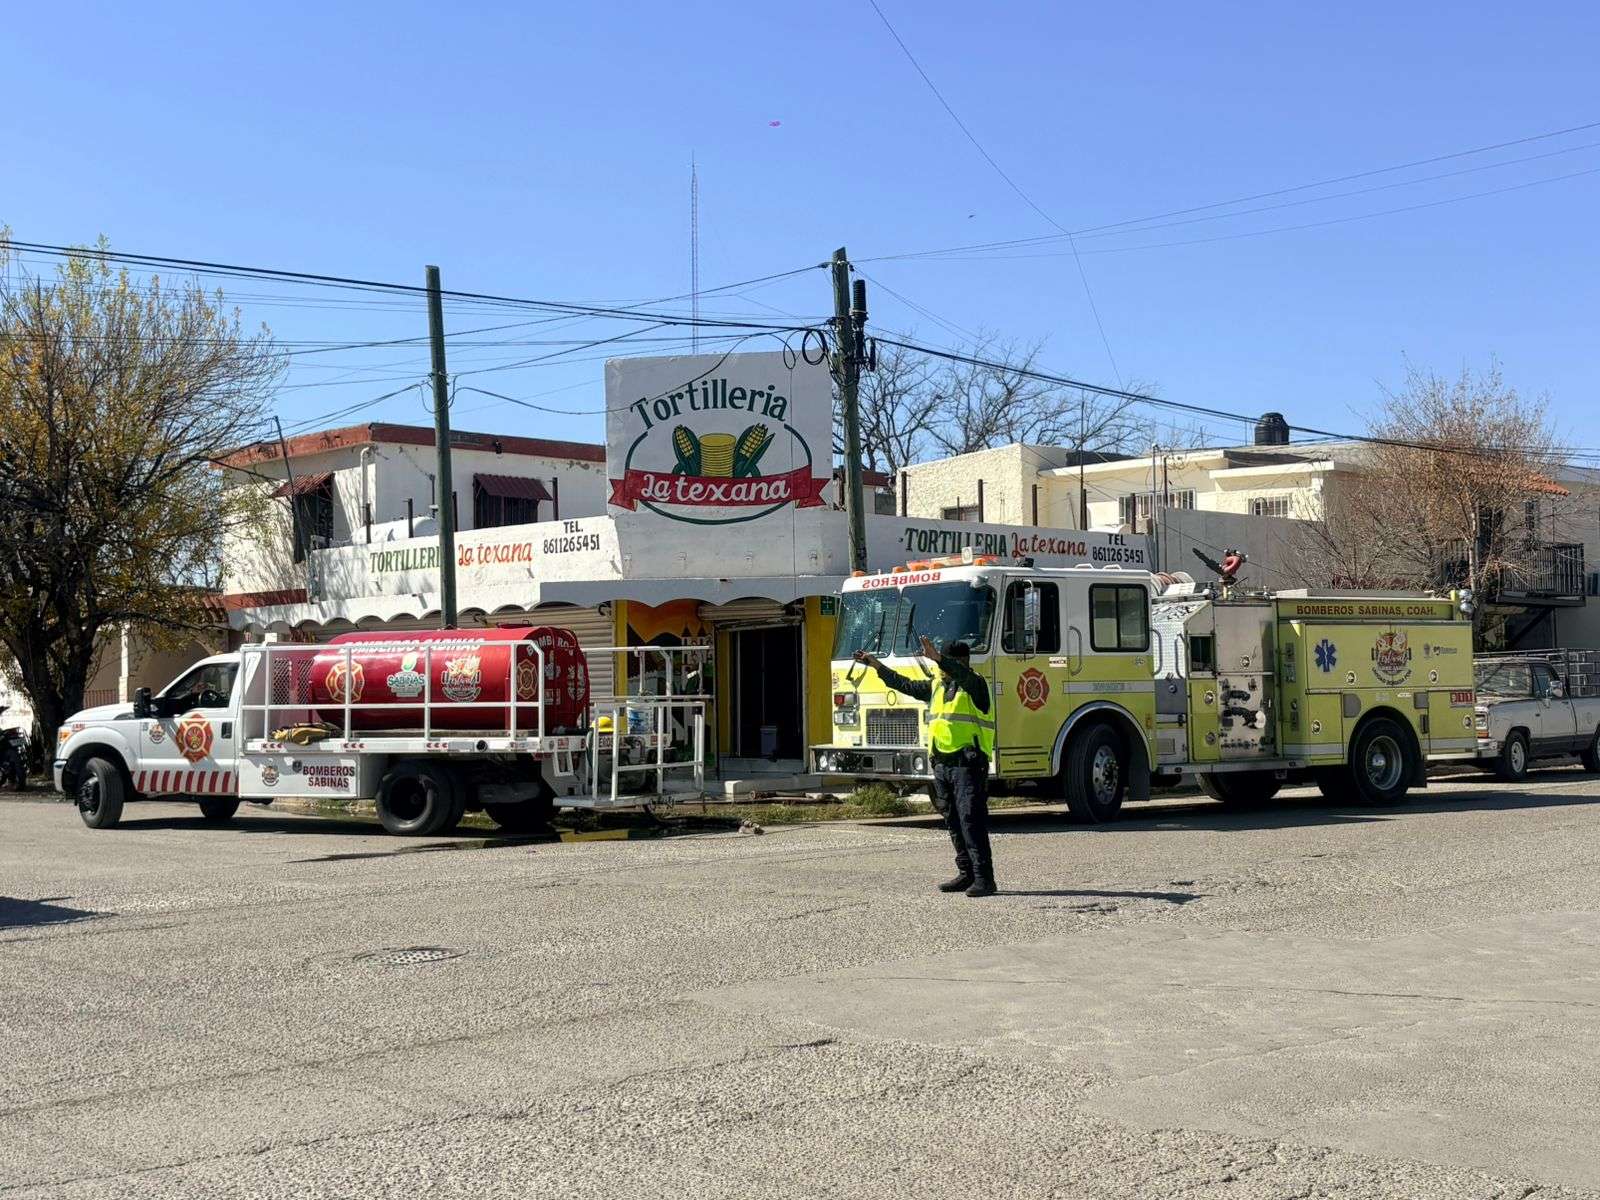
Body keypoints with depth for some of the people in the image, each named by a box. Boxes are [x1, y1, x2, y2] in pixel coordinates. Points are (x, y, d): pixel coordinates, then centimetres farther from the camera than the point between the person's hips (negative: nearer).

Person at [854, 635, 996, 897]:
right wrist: (877, 665, 25)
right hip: (942, 764, 8)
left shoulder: (974, 684, -5)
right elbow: (905, 685, 26)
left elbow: (963, 674, -28)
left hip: (968, 763, -8)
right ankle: (967, 874, 18)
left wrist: (938, 658, -43)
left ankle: (984, 878, -14)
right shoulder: (937, 686, 17)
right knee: (954, 822, 11)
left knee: (971, 821, -13)